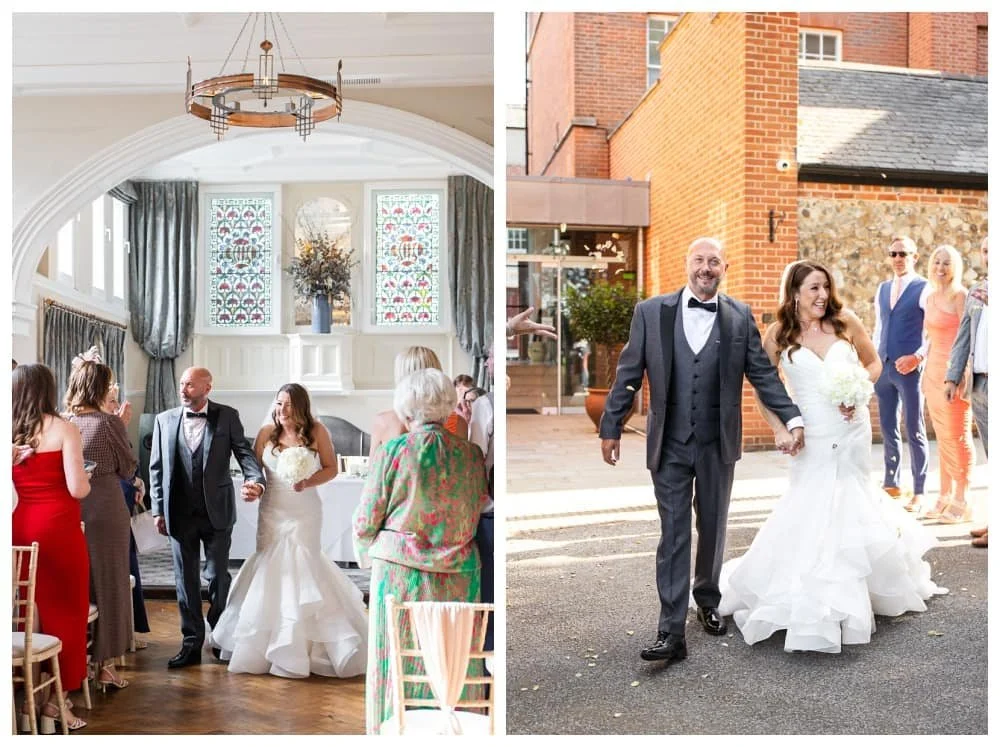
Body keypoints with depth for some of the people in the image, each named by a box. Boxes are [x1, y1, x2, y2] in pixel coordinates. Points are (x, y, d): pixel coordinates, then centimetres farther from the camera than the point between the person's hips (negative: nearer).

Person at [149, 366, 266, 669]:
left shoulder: (227, 416, -3)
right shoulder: (164, 420, 4)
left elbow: (245, 453, -8)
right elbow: (156, 468, 7)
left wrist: (256, 481, -28)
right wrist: (158, 509, 3)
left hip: (217, 511, -2)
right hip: (180, 514, 2)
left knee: (218, 576, 8)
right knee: (186, 579, 9)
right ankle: (192, 644, 21)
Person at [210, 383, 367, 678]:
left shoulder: (317, 431, -7)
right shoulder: (266, 432, -1)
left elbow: (331, 468, -3)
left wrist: (309, 482, -18)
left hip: (305, 512, -2)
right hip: (272, 511, 2)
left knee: (302, 570, 1)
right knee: (271, 570, 8)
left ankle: (300, 647, 15)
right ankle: (268, 644, 24)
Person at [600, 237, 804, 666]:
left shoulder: (740, 317, 1)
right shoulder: (651, 312, -2)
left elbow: (763, 374, 2)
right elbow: (628, 374, 0)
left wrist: (792, 419, -8)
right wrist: (611, 427, 0)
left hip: (718, 445, 2)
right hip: (669, 445, -1)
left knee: (713, 530, 16)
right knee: (673, 535, 0)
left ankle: (707, 602, 39)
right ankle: (671, 631, 5)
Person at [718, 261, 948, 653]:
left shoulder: (845, 322, -2)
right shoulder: (778, 335, -4)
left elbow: (873, 363, 11)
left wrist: (858, 392, -8)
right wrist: (779, 428, -10)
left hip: (852, 429, 2)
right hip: (811, 436, -2)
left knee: (844, 508, 13)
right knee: (811, 510, 2)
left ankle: (840, 598, 34)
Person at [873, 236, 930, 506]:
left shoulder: (924, 290, -5)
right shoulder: (882, 289, 13)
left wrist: (917, 357, -19)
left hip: (909, 368, -6)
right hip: (883, 367, 6)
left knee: (914, 430, 2)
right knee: (887, 428, 11)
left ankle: (919, 490, 11)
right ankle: (891, 483, 21)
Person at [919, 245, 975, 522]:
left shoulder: (960, 296, -8)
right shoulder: (931, 297, 14)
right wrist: (925, 373, 16)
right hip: (934, 372, 7)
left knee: (958, 437, -1)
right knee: (943, 437, 10)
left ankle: (961, 502, 7)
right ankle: (945, 498, 17)